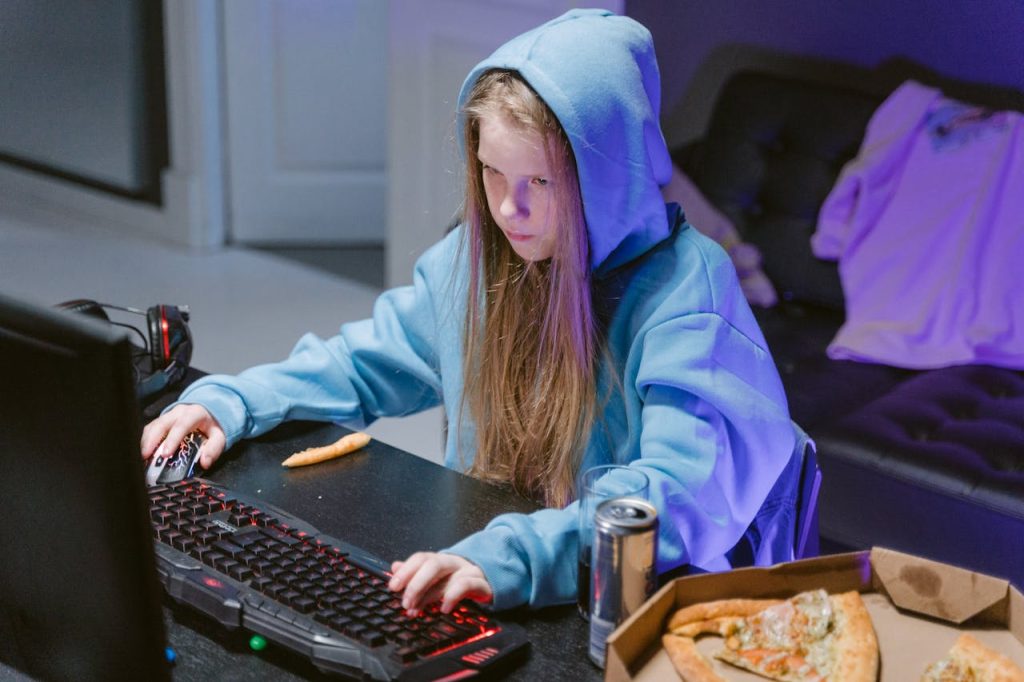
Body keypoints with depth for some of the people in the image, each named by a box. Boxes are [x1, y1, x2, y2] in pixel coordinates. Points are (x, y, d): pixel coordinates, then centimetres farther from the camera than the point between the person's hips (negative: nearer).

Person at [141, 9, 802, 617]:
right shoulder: (474, 256, 5)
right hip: (471, 590, 7)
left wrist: (510, 557, -42)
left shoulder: (685, 285, -16)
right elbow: (361, 363, 21)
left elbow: (683, 490, -28)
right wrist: (230, 403, 5)